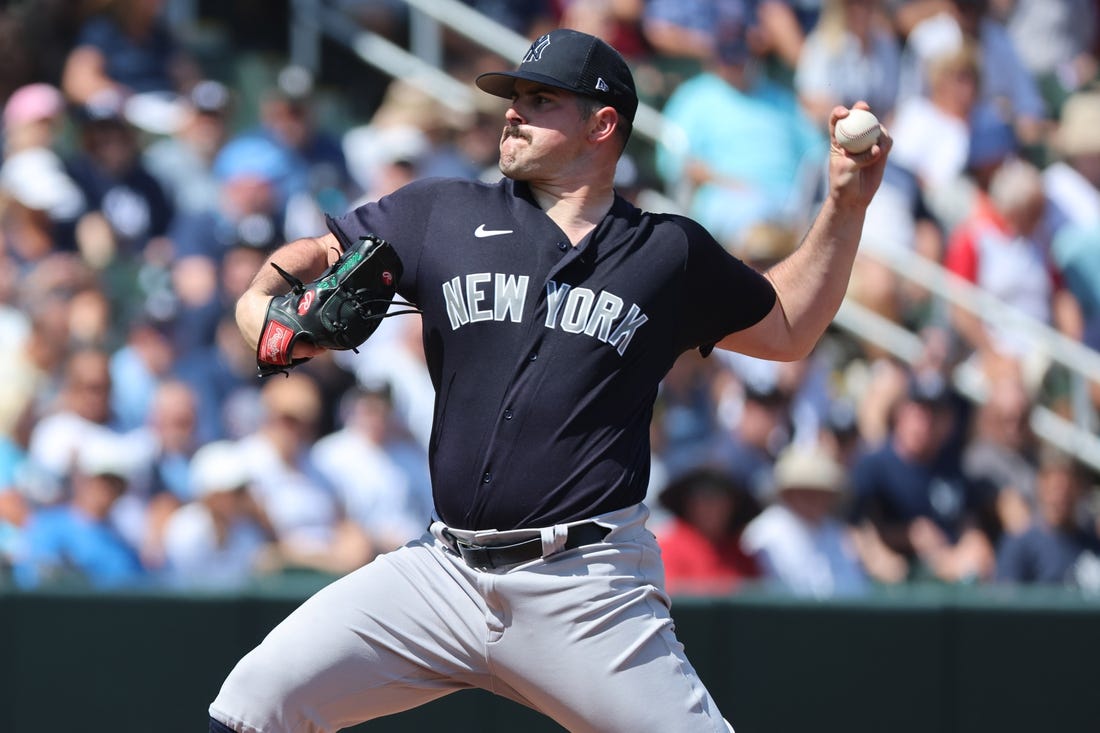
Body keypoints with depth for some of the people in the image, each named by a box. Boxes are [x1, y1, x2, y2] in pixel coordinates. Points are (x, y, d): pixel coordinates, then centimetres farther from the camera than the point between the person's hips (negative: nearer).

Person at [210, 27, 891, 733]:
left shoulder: (672, 253, 10)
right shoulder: (442, 213, 11)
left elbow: (787, 329, 23)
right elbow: (315, 255, 20)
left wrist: (846, 204, 14)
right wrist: (261, 299, -2)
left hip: (592, 595, -1)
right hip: (443, 571, 2)